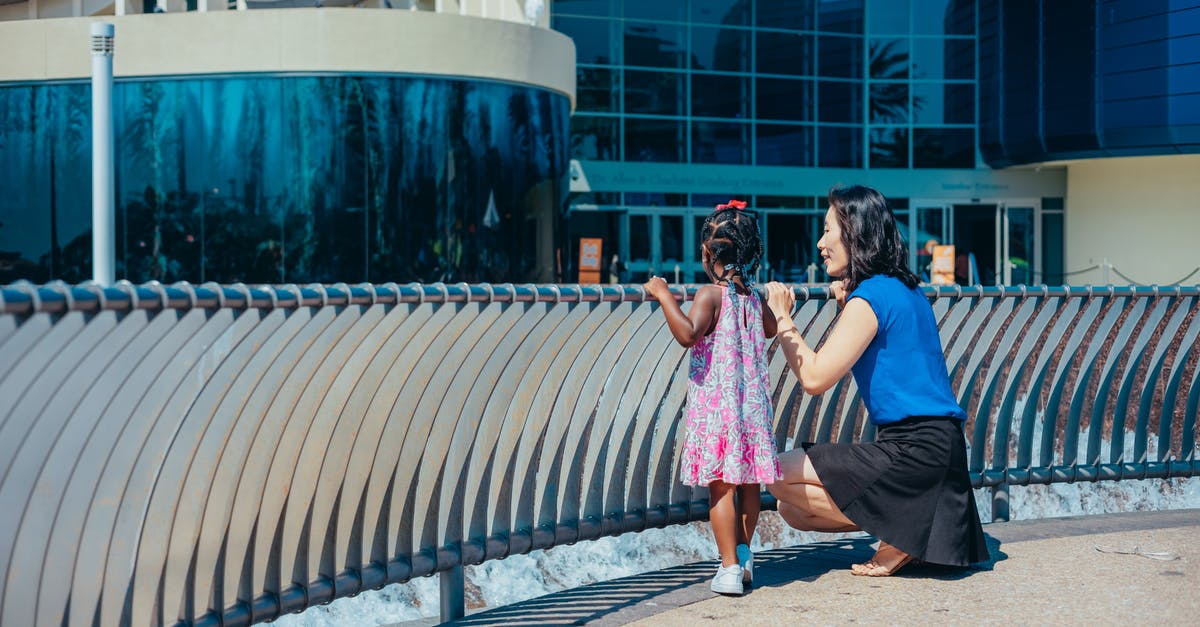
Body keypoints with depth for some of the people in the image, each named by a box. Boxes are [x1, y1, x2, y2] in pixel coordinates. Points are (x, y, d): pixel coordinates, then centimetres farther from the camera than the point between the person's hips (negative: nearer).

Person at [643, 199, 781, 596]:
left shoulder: (711, 295, -12)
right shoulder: (752, 297, 9)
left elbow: (687, 335, -28)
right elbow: (771, 329, 29)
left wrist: (665, 296, -21)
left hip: (716, 406, -7)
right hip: (753, 404, 7)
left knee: (721, 486, -5)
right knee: (749, 484, 16)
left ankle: (730, 568, -6)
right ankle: (744, 555, 29)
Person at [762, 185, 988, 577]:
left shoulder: (870, 297, -13)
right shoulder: (907, 291, 15)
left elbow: (815, 377, -17)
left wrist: (782, 319, -4)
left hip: (913, 451, -9)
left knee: (779, 474, -8)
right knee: (793, 510, 12)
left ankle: (899, 532, -7)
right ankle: (913, 526, 5)